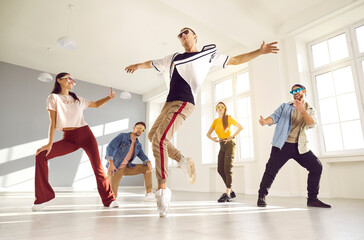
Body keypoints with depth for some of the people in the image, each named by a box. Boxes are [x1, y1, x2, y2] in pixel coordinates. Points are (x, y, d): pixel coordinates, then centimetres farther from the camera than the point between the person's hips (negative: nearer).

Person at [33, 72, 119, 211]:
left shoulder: (78, 99, 14)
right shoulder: (54, 98, 5)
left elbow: (96, 104, 28)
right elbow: (53, 122, -2)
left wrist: (109, 97, 12)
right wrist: (50, 143, -8)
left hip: (85, 135, 2)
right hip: (69, 138, -2)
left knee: (98, 167, -7)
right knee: (40, 155, -19)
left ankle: (109, 200, 4)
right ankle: (43, 197, -4)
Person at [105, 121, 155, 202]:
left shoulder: (138, 145, 6)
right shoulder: (122, 136, -11)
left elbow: (143, 157, -8)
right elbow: (110, 148, -21)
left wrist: (149, 164, -30)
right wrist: (111, 164, -33)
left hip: (126, 167, 5)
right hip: (115, 168, -5)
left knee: (146, 168, -10)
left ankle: (149, 194, -13)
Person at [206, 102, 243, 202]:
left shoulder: (228, 118, 0)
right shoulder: (215, 121, 14)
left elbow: (240, 127, -4)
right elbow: (208, 134, 16)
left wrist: (232, 136, -13)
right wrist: (213, 139, -5)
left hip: (229, 145, -6)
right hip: (222, 146, 6)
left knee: (227, 168, -15)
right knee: (220, 169, -1)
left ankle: (227, 193, -15)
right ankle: (231, 192, 11)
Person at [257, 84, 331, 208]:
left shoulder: (311, 110, 13)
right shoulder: (285, 106, 10)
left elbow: (312, 124, -7)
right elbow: (275, 116, -5)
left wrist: (302, 110, -23)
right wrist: (265, 121, -27)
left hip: (300, 146, 2)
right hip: (282, 144, -2)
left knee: (316, 167, -4)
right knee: (271, 169, -9)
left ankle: (312, 199, 11)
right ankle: (261, 197, 5)